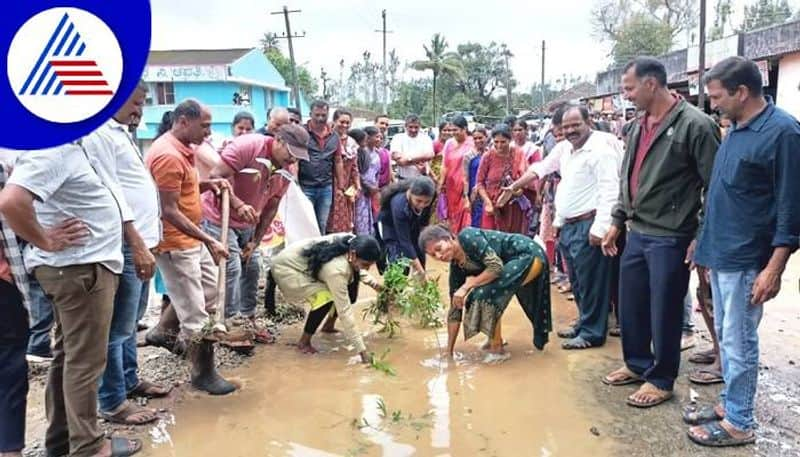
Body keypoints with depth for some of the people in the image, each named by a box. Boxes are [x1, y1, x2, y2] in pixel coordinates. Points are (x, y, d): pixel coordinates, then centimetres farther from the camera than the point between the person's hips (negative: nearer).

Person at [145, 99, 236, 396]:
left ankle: (162, 332, 36)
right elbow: (169, 211, -25)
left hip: (191, 238, 10)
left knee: (209, 290, 22)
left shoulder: (181, 149, 9)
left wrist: (208, 184, 2)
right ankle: (203, 373, 14)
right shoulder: (168, 155, -23)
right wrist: (209, 241, -24)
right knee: (195, 312, 0)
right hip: (175, 243, -10)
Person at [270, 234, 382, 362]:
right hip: (286, 268, -8)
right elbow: (344, 311, -36)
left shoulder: (352, 242, -15)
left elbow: (356, 268, 9)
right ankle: (304, 342, -8)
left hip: (307, 264, 8)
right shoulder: (336, 269, -38)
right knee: (325, 297, -29)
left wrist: (372, 282, -6)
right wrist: (362, 350, -35)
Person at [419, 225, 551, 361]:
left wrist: (467, 286, -24)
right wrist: (449, 351, 3)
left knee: (486, 292, -19)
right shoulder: (457, 267, -1)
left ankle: (497, 350, -4)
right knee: (475, 297, 5)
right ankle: (495, 339, 25)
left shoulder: (467, 237, -23)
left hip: (530, 255, -8)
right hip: (511, 264, 8)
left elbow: (496, 266, -30)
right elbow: (455, 307, 2)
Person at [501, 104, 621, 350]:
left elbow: (610, 190, -20)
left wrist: (600, 227, -26)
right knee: (577, 282, 17)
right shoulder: (564, 148, 13)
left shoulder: (601, 148, -14)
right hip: (567, 225, 9)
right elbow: (540, 168, 25)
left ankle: (591, 333, 10)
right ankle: (584, 325, 29)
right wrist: (513, 187, 27)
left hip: (588, 226, -9)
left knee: (590, 282, -1)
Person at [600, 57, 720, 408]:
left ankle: (661, 380, 21)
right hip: (637, 234, 8)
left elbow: (716, 187, -13)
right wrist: (617, 222, 18)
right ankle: (637, 363, 35)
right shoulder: (639, 127, 11)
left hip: (669, 238, -7)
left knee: (663, 311, 5)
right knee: (630, 306, 16)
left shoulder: (695, 125, -14)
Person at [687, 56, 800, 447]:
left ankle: (738, 423, 15)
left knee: (738, 343, 1)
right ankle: (729, 403, 31)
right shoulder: (736, 129, 11)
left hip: (745, 261, -8)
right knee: (726, 338, 17)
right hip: (721, 254, 8)